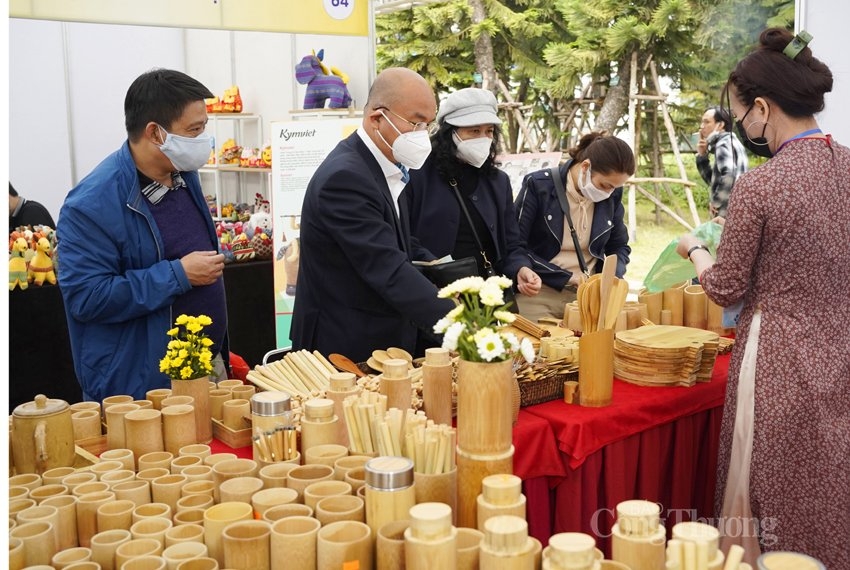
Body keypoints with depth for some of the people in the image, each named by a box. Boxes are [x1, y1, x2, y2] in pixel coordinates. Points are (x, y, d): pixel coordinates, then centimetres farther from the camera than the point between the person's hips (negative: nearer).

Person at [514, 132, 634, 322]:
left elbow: (619, 247, 15)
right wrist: (566, 276, -15)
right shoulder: (539, 185, -12)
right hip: (539, 295, -3)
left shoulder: (612, 195, 1)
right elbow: (515, 248, -12)